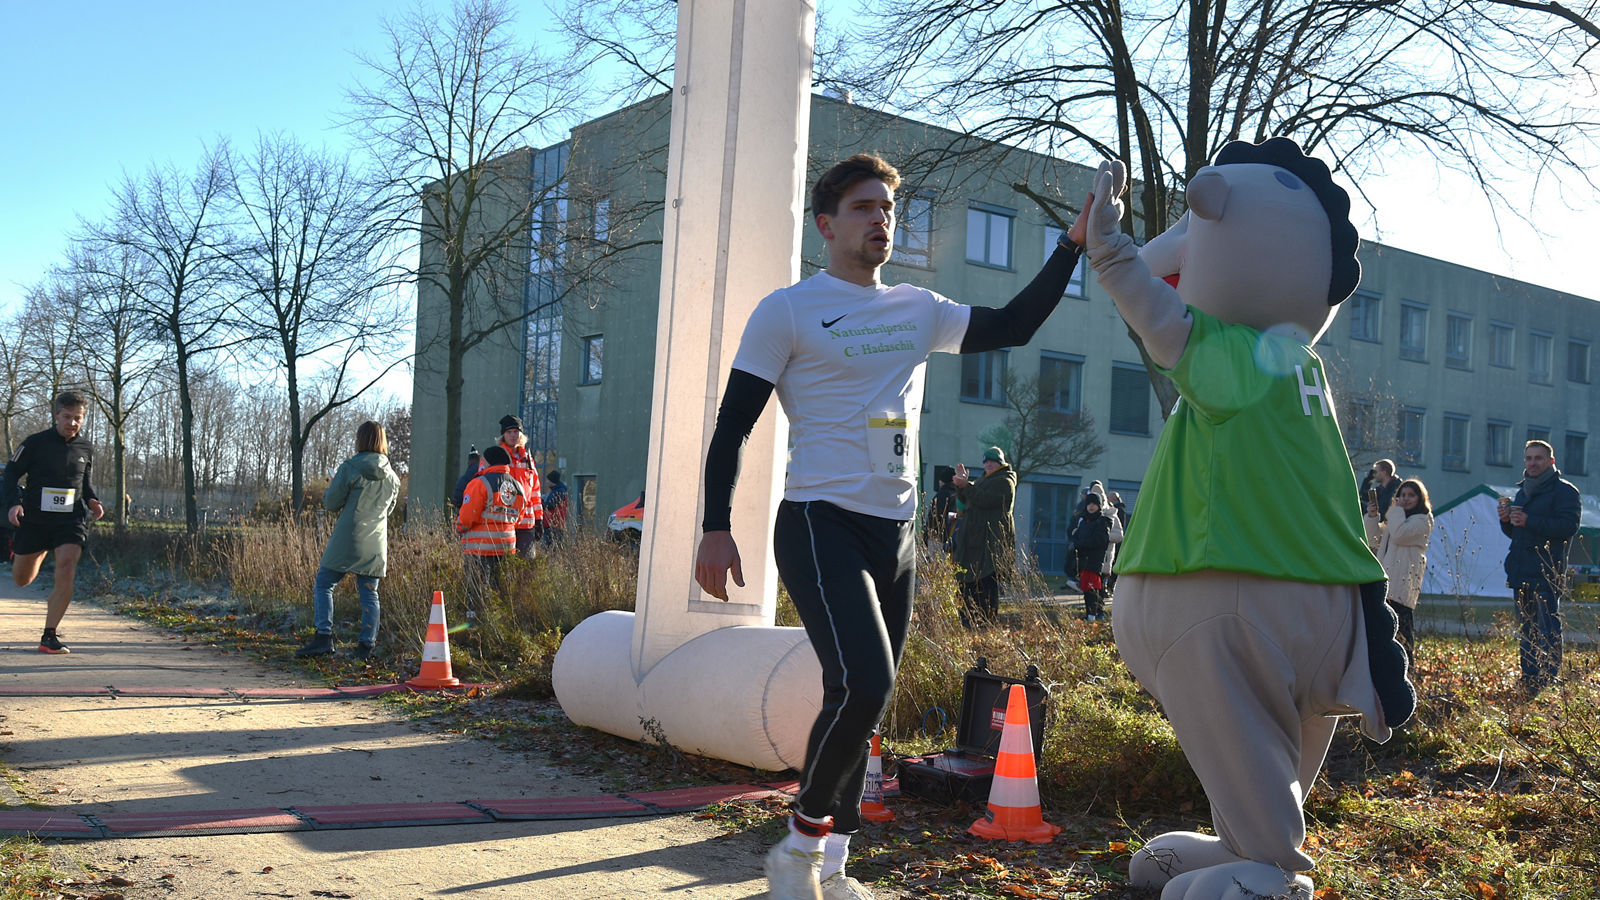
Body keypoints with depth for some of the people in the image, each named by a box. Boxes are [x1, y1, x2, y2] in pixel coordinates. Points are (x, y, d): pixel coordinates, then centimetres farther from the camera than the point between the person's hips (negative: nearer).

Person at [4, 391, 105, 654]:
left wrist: (92, 500, 1)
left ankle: (49, 637, -13)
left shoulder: (85, 448, 5)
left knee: (66, 571, -21)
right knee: (22, 580, 13)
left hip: (70, 521, 1)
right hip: (33, 521, -1)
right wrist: (13, 503, -16)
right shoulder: (35, 443, -5)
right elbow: (12, 473, 1)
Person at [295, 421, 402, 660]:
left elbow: (331, 503, -4)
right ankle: (366, 645, 6)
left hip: (348, 539, -5)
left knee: (323, 585, 4)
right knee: (369, 592, 8)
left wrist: (330, 489, 15)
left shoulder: (349, 468, -9)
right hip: (376, 542, 5)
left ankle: (323, 637, -7)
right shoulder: (391, 476, 8)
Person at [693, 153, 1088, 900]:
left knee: (865, 700, 8)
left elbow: (1014, 326, 16)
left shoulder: (919, 311, 15)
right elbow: (733, 424, -4)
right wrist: (716, 527, -12)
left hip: (896, 532, 6)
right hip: (821, 525, -6)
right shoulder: (788, 311, -2)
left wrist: (1075, 245, 6)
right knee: (863, 685, -23)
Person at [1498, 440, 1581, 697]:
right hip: (1521, 574, 8)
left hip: (1547, 574, -8)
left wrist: (1529, 521, -23)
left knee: (1548, 633, -9)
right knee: (1527, 630, 12)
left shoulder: (1564, 490, -4)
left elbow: (1569, 526, -18)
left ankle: (1550, 684, -7)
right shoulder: (1522, 491, 21)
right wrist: (1506, 520, 4)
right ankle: (1528, 683, 17)